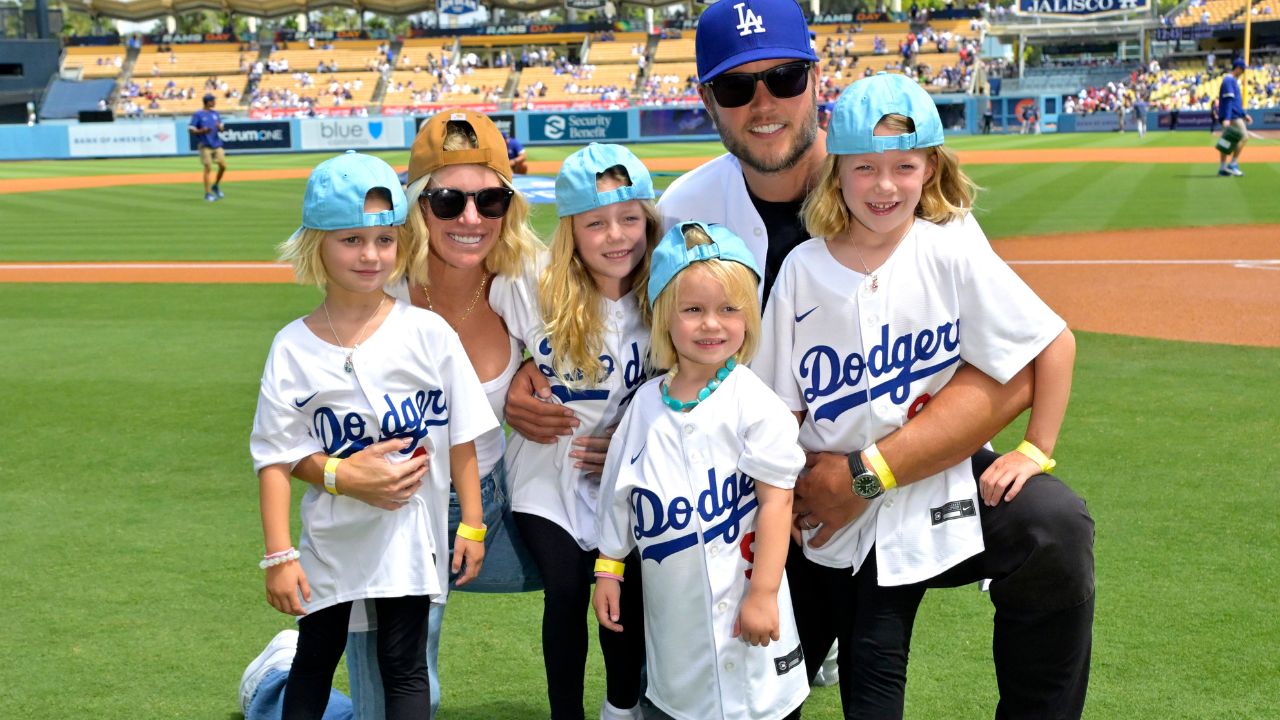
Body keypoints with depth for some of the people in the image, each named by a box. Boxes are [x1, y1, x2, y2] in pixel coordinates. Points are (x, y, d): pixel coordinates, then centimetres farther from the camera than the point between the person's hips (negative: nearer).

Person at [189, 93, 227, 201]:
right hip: (205, 145, -5)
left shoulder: (215, 113, 13)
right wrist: (202, 131, -23)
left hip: (217, 144, 5)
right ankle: (208, 193, 0)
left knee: (223, 165, -1)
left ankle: (216, 186, 22)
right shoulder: (198, 114, -4)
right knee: (208, 168, -6)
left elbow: (222, 128, 15)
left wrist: (220, 127, -9)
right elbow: (190, 129, -6)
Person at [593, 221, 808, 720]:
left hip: (737, 606, -5)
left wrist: (763, 593, -14)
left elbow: (776, 499, -11)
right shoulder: (646, 403, 4)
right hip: (670, 612, 5)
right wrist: (608, 570, 14)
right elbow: (621, 495, 14)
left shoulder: (753, 403, -11)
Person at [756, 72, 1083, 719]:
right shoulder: (803, 270, -4)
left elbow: (1054, 344, -6)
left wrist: (1034, 451, -7)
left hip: (945, 487, -1)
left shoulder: (950, 250, -9)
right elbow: (782, 401, 1)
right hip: (847, 504, 2)